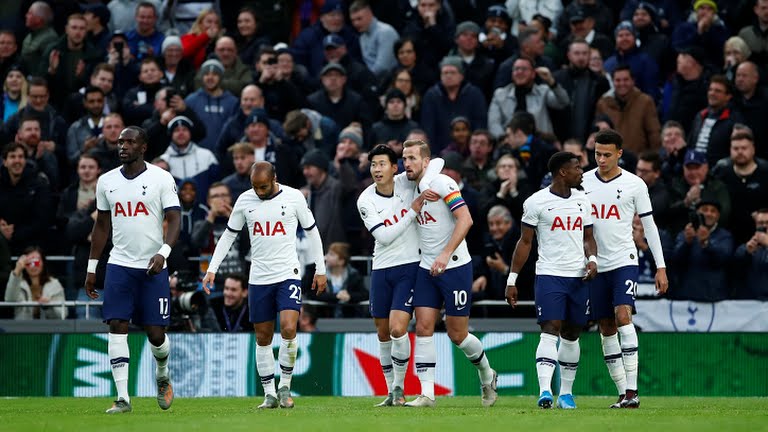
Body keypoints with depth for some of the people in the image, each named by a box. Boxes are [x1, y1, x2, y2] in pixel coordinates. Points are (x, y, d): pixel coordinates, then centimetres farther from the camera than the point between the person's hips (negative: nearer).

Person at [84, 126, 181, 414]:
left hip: (153, 268, -3)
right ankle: (123, 398, -9)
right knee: (117, 328, -9)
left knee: (156, 333, -1)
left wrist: (163, 252, -23)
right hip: (119, 265, 3)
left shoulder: (161, 179, -3)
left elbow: (174, 220, -7)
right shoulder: (106, 182, 8)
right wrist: (92, 268, 15)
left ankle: (162, 376, 31)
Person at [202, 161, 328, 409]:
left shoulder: (294, 197, -3)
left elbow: (311, 232, 7)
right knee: (263, 337, 4)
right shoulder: (245, 201, 3)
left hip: (288, 275, -3)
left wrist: (320, 270, 8)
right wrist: (212, 269, 5)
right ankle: (270, 394, 12)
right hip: (259, 278, 3)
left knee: (288, 329, -19)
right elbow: (228, 235, 12)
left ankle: (285, 386, -2)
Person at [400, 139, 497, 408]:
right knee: (423, 328, -6)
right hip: (427, 269, 7)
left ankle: (487, 376, 26)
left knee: (457, 335, 0)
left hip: (455, 267, -7)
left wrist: (446, 254, -28)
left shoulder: (442, 184, -13)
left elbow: (465, 219, -23)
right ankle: (426, 394, -5)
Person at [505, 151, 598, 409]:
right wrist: (512, 280, -1)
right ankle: (545, 390, -25)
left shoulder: (582, 200, 12)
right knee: (550, 330, -17)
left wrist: (592, 259, -2)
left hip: (578, 276, 5)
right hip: (549, 274, -5)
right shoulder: (536, 202, -3)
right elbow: (525, 242, 0)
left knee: (571, 334, 10)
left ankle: (565, 393, 18)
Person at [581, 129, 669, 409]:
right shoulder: (582, 182, 5)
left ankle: (632, 391, -23)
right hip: (595, 265, 4)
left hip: (624, 260, -3)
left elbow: (649, 225, 3)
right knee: (606, 328, 3)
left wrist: (660, 267, 0)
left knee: (623, 316, -21)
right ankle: (622, 394, 9)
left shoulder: (634, 184, -1)